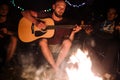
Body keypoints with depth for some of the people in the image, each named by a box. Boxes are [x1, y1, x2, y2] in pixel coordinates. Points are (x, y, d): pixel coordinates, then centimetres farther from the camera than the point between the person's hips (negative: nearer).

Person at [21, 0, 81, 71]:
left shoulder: (67, 22, -3)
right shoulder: (45, 17, -7)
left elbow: (69, 40, -3)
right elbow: (25, 12, -11)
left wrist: (73, 32, -24)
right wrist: (36, 22, -27)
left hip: (59, 47, 1)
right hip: (46, 47, 0)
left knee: (67, 42, -29)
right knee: (43, 41, -33)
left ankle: (56, 66, -19)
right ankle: (56, 69, -26)